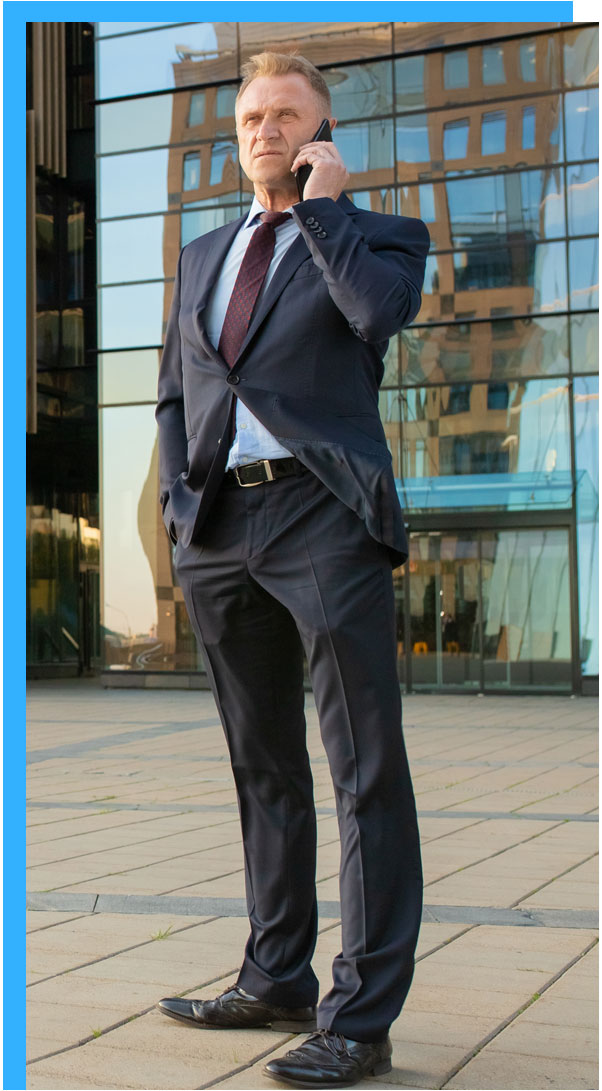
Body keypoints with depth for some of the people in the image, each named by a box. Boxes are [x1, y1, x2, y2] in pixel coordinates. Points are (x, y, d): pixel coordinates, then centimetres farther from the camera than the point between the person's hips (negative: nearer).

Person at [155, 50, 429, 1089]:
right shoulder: (200, 255, 22)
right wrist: (180, 501, 9)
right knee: (263, 767, 12)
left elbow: (380, 311, -16)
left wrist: (324, 203, -3)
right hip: (217, 526, 6)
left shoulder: (377, 234, 8)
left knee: (366, 771, -6)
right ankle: (277, 982, 23)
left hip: (324, 516, -5)